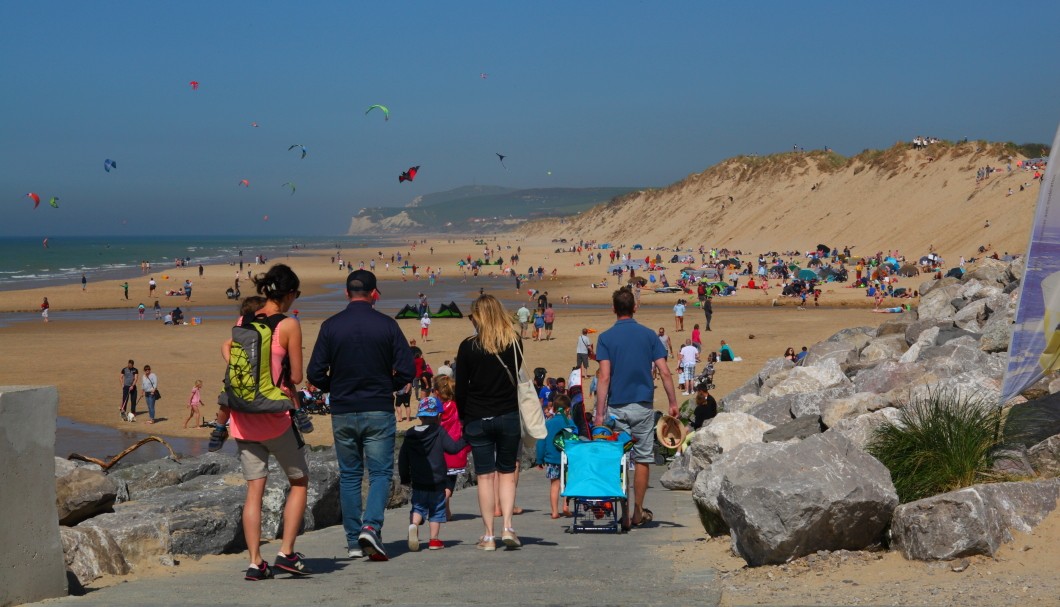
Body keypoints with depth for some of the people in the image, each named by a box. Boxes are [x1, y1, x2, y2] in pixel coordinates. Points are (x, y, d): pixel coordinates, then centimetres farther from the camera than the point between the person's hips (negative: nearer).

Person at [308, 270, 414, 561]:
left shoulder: (330, 326, -2)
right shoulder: (387, 325, -4)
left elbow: (315, 373, -4)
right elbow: (406, 372, -6)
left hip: (342, 413, 2)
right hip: (379, 411, -2)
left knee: (349, 476, 11)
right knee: (380, 472, 5)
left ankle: (353, 541, 11)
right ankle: (371, 526, -17)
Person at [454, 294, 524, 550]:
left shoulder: (468, 346, -8)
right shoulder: (514, 343, -1)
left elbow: (461, 386, -3)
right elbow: (517, 377, 8)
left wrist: (463, 416, 9)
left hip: (477, 419, -1)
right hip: (508, 416, 1)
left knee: (485, 476, 4)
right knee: (507, 473, 11)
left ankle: (488, 536, 4)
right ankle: (507, 527, -3)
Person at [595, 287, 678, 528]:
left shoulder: (606, 337, -3)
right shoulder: (648, 335, 2)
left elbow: (604, 377, -11)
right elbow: (665, 372, -3)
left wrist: (600, 413, -11)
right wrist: (673, 402, 6)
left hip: (616, 407, -1)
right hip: (643, 405, 1)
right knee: (642, 458, 9)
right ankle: (638, 512, 12)